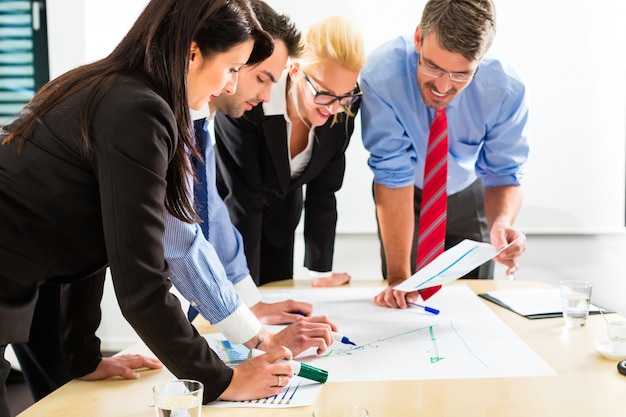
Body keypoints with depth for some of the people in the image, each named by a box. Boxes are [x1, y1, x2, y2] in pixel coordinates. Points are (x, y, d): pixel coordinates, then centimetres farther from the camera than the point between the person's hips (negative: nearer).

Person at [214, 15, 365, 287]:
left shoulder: (345, 108, -21)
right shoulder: (245, 103, -35)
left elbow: (323, 191, -11)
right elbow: (243, 198, -31)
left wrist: (322, 271, -7)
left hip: (280, 213, 4)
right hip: (227, 211, -4)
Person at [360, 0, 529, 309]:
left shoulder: (506, 90, -29)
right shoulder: (382, 75, -35)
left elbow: (503, 175, -20)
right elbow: (392, 175, -32)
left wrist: (502, 224, -44)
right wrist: (398, 277, -33)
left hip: (468, 196, 2)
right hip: (407, 197, -1)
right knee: (401, 301, 3)